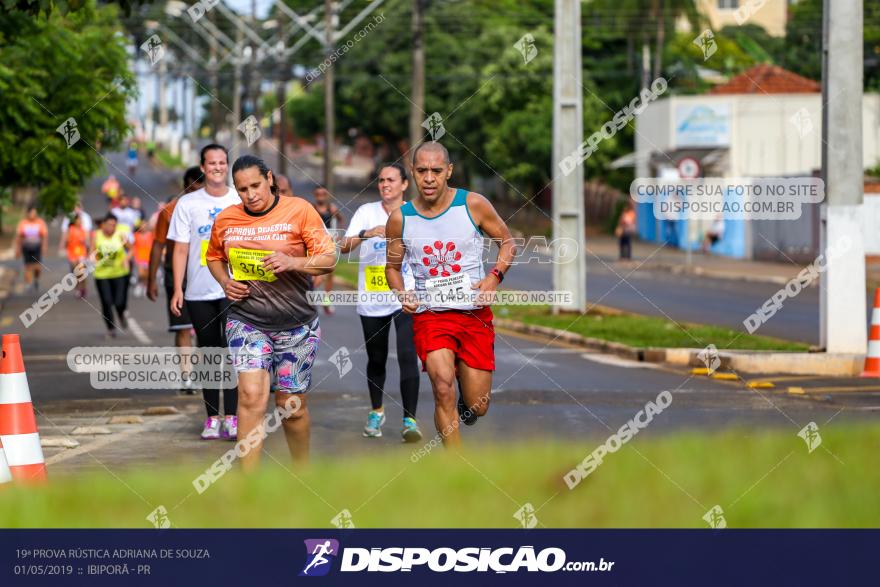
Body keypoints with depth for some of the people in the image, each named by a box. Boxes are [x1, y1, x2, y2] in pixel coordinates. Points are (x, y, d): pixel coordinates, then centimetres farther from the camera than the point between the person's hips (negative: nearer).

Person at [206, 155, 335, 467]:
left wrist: (293, 262, -23)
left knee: (292, 404, 9)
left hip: (296, 324, 0)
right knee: (252, 395, -17)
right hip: (246, 320, 1)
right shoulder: (225, 219, 4)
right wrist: (225, 281, 1)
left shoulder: (299, 210, -5)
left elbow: (328, 259, -6)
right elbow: (214, 257, 22)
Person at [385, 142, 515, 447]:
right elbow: (392, 266, 14)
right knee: (443, 389, -23)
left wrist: (495, 276, -10)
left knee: (476, 407, 3)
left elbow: (507, 242, 7)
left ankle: (462, 370, 40)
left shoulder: (473, 204, -5)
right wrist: (401, 294, -6)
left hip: (475, 313, 1)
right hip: (429, 315, 0)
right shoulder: (399, 218, -1)